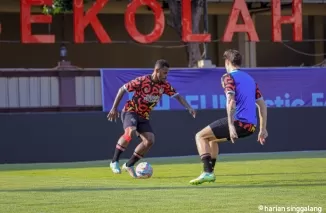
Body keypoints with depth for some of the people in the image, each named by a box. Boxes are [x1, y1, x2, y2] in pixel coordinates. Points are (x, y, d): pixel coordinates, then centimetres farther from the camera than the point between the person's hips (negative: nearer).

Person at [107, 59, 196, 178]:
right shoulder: (142, 81, -19)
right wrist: (114, 108, -11)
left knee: (149, 140, -10)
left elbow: (177, 96, 0)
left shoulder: (164, 85, -3)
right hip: (130, 111, -6)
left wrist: (189, 108, -16)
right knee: (131, 131, -34)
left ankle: (129, 165, 6)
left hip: (144, 116, 6)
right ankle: (114, 162, -22)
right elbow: (122, 89, -12)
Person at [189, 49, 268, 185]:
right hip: (251, 126, 8)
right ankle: (210, 172, 29)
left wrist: (231, 125, -24)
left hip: (238, 121, -8)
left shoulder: (228, 77, -2)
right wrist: (263, 129, 22)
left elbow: (231, 101, -18)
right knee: (212, 137, 28)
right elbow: (262, 105, 21)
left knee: (200, 136, 1)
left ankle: (207, 172, -13)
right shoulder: (250, 79, 22)